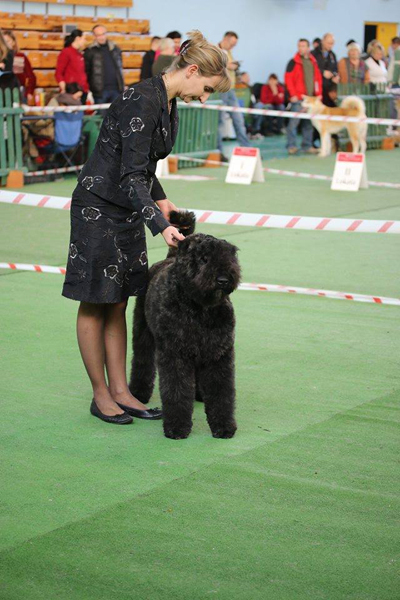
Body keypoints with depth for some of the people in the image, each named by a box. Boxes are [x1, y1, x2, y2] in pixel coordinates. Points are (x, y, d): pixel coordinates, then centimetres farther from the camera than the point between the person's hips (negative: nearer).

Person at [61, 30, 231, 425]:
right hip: (99, 207, -9)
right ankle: (100, 396, 10)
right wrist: (160, 226, -32)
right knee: (95, 303, 2)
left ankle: (119, 391, 16)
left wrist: (159, 199, 12)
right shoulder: (142, 100, -22)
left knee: (118, 302, 10)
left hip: (128, 207, 9)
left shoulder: (168, 103, 7)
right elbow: (131, 175, -26)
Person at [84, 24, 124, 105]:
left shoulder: (115, 49, 13)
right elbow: (86, 72, -1)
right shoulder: (89, 52, 0)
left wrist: (121, 86, 14)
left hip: (116, 89, 4)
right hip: (100, 91, -4)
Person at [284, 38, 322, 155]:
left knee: (309, 123, 8)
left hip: (311, 97, 5)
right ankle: (291, 146, -2)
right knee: (294, 121, -8)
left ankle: (307, 146, 14)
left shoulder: (313, 62, 15)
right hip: (298, 98, -5)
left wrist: (318, 93, 9)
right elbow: (288, 79, -7)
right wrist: (293, 95, -13)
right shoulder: (294, 62, -2)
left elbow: (318, 78, 18)